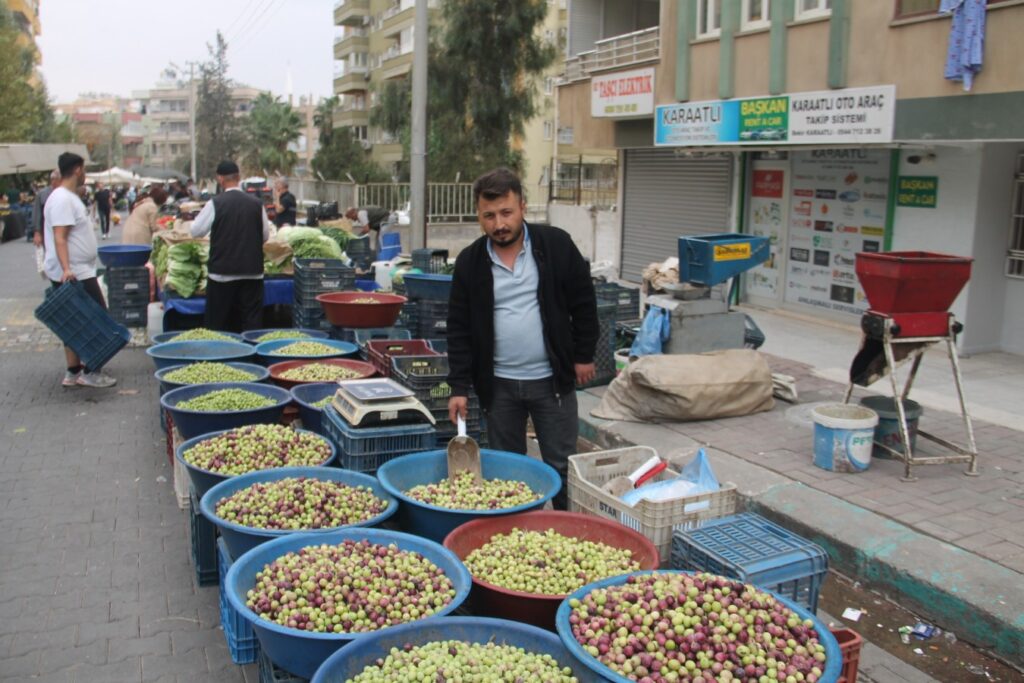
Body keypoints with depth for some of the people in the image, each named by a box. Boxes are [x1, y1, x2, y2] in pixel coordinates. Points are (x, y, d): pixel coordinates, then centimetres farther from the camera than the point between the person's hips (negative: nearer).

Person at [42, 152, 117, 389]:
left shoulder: (69, 197, 16)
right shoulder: (62, 200, -16)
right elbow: (59, 238, -24)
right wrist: (66, 269, -33)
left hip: (78, 272, 10)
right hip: (72, 274, -10)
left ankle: (74, 372, 18)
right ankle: (89, 372, 1)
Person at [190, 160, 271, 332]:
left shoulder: (215, 203, -8)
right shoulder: (256, 204, -1)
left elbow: (196, 231, 0)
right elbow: (265, 235, 8)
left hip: (222, 272, -2)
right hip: (252, 272, 2)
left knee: (218, 324, 8)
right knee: (252, 322, 5)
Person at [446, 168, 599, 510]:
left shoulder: (556, 245, -5)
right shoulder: (469, 262, -1)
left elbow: (583, 303, 2)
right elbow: (459, 328, 1)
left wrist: (584, 355, 1)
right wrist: (459, 386, -3)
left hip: (552, 379, -2)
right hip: (498, 384, 2)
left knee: (560, 466, 7)